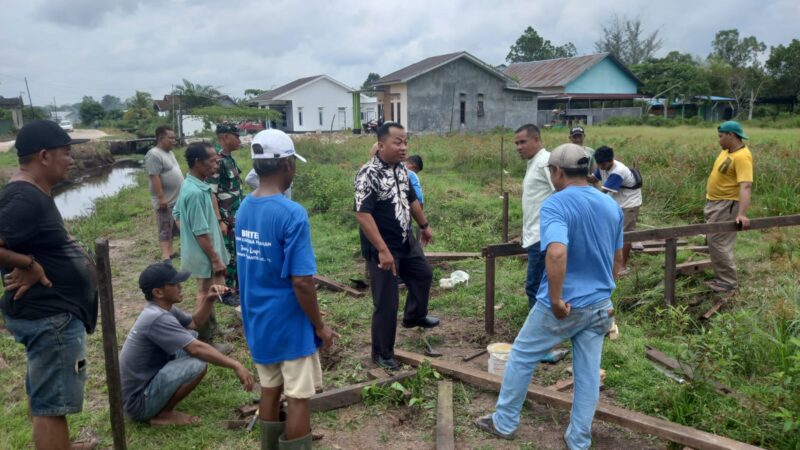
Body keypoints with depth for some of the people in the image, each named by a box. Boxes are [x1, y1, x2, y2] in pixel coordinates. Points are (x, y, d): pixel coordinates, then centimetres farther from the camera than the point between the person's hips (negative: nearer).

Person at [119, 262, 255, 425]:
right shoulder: (157, 318, -25)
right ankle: (163, 414, -5)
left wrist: (209, 300, 0)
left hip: (144, 381, 10)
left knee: (190, 338, 12)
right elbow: (197, 349, -28)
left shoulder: (162, 309, 5)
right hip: (137, 401, -10)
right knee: (197, 364, -26)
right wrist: (235, 365, -26)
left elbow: (195, 323, 18)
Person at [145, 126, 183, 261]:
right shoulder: (154, 155, -18)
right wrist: (161, 198, -25)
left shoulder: (169, 152, 13)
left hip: (176, 199, 9)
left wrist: (182, 192, 22)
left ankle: (170, 252, 26)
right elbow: (155, 178, -23)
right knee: (165, 229, -6)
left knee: (172, 228, 16)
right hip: (166, 200, -9)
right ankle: (165, 256, -6)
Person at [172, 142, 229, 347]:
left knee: (207, 293, 23)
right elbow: (202, 233, -26)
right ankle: (203, 343, 16)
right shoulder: (196, 192, -27)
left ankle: (210, 329, 40)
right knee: (206, 295, 3)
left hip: (197, 252, 10)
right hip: (204, 255, -10)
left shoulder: (189, 185, 4)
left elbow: (177, 214, 16)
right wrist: (216, 259, -20)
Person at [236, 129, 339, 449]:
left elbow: (251, 268, 10)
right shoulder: (292, 214, -23)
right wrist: (320, 327, -11)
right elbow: (301, 282, -23)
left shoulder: (244, 209, 2)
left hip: (258, 323, 8)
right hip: (290, 324, -7)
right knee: (299, 398, 6)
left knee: (270, 390, 20)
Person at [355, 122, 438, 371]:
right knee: (386, 302, 0)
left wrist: (424, 225, 26)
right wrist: (383, 250, -31)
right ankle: (382, 354, 18)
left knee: (423, 275, 27)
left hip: (406, 241, 9)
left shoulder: (401, 168, 3)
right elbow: (363, 215, -29)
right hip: (382, 249, -9)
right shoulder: (369, 174, -25)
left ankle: (414, 316, 52)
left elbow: (411, 199, 18)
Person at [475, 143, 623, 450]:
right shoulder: (611, 206, 5)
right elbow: (617, 257, 15)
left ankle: (504, 422, 27)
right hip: (599, 305, 6)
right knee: (588, 373, 14)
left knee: (522, 357, 13)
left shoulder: (555, 204, -19)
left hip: (563, 306, -6)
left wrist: (555, 300, -27)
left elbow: (557, 253, -36)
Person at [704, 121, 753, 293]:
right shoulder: (727, 150, 7)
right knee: (714, 241, 15)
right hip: (715, 203, 10)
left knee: (718, 243, -9)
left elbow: (746, 186, -32)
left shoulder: (742, 156, -23)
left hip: (726, 205, -10)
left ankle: (729, 281, 2)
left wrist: (742, 214, -41)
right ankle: (721, 277, 26)